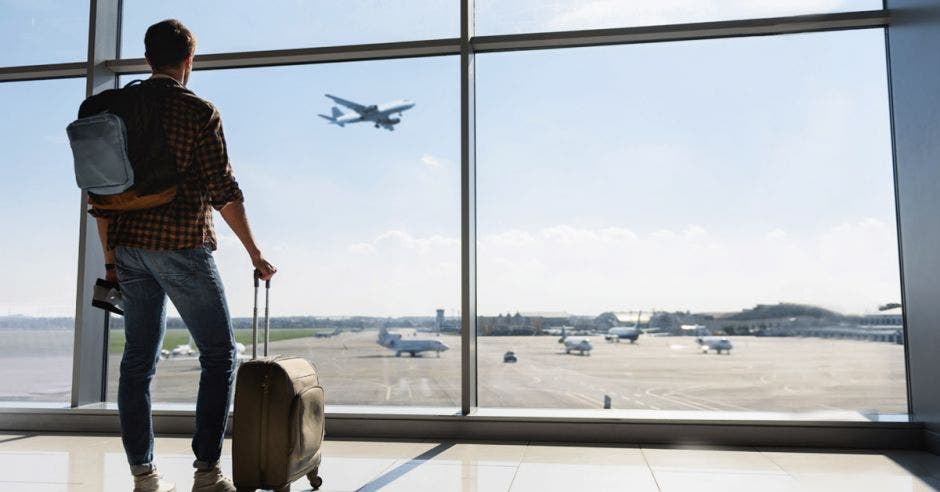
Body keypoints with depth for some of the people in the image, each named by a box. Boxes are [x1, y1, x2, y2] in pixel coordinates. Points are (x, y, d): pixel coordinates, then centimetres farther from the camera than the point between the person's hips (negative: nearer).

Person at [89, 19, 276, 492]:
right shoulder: (199, 111, -5)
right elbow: (223, 189, -10)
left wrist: (110, 256, 19)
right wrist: (255, 253, -5)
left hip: (130, 248, 6)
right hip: (181, 245, -6)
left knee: (138, 359, 10)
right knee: (219, 354, 4)